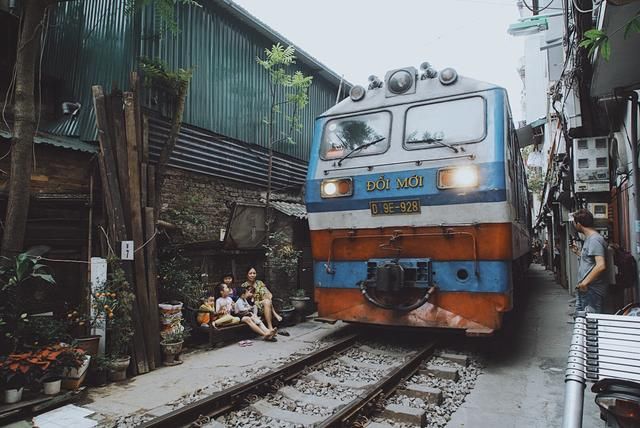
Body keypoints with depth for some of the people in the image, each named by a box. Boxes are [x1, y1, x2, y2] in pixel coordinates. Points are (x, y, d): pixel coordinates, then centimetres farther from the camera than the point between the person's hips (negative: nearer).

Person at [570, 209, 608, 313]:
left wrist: (585, 282, -27)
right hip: (584, 289, 10)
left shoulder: (595, 240, -17)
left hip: (592, 290, -10)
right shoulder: (588, 238, 15)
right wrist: (577, 252, 23)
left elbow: (601, 265, -27)